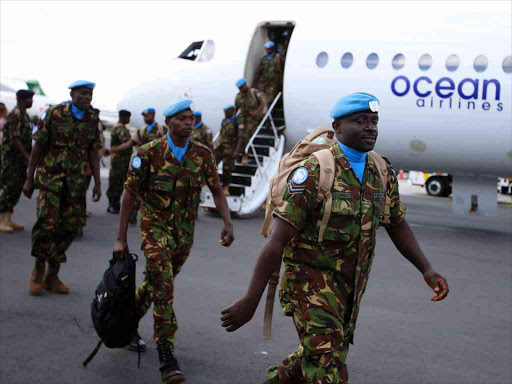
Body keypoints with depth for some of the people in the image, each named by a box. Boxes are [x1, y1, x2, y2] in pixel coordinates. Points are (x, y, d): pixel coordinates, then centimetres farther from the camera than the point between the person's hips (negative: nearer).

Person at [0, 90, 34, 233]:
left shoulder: (23, 114, 16)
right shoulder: (15, 115, -14)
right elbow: (14, 138, -21)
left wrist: (28, 155, 19)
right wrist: (27, 155, -22)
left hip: (21, 158, 10)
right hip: (12, 157, -10)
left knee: (16, 189, 9)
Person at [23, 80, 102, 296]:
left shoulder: (93, 119, 6)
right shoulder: (55, 113, -4)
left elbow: (93, 153, 10)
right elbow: (38, 146, -1)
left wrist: (97, 183, 5)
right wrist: (29, 178, -2)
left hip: (76, 180, 4)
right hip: (51, 175, -3)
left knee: (70, 226, 1)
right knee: (47, 221, -16)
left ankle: (53, 275, 15)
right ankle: (38, 270, 5)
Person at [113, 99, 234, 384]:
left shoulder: (203, 155, -2)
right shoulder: (149, 154, -10)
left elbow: (217, 192, 3)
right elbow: (130, 195, -4)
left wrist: (228, 224, -13)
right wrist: (121, 239, -6)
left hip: (185, 232, 4)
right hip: (156, 227, -4)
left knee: (156, 283, 17)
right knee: (163, 288, -14)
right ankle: (168, 358, -10)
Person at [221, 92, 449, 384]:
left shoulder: (383, 174, 0)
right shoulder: (314, 173, -20)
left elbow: (398, 227, 14)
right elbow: (277, 241, -21)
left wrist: (427, 270, 0)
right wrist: (250, 301, -23)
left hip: (349, 288, 7)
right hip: (311, 280, -7)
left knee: (317, 360, 23)